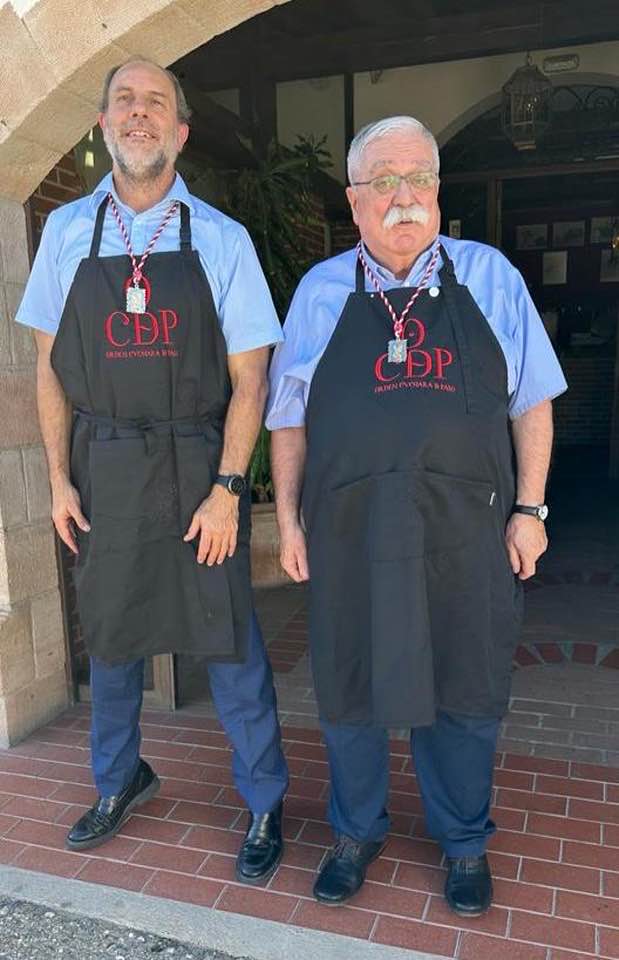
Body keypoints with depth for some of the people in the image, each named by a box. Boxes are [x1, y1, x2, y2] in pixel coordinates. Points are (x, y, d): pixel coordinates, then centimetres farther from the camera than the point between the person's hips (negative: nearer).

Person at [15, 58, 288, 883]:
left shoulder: (221, 241, -4)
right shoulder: (67, 232, 4)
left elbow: (248, 380, -5)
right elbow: (51, 367, 7)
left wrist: (226, 489, -11)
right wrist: (60, 479, 2)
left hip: (198, 472, -2)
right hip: (102, 473, 3)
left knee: (230, 643, 5)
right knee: (108, 637, 17)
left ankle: (264, 806, 27)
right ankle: (119, 783, 42)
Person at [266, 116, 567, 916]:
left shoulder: (489, 278, 6)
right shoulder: (320, 292, 6)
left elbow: (532, 401, 6)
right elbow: (288, 419, 7)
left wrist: (528, 508, 1)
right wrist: (288, 519, 3)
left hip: (465, 531, 0)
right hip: (349, 531, 1)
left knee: (463, 695, 13)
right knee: (349, 691, 13)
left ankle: (463, 843, 39)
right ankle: (356, 832, 40)